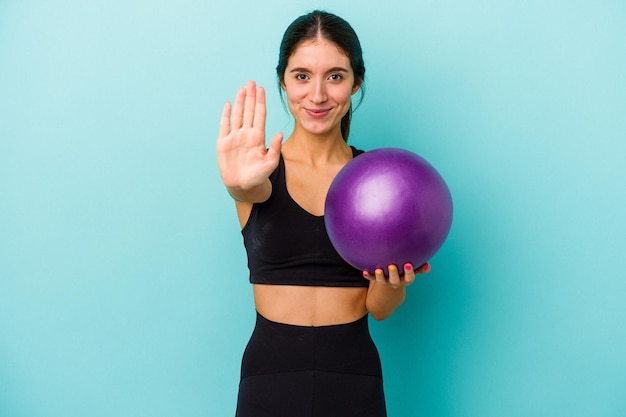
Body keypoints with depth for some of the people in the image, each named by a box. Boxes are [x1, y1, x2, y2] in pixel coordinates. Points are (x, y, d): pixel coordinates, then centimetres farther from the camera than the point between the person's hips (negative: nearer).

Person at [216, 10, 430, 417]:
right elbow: (254, 188, -29)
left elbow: (380, 309, 0)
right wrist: (241, 184, -49)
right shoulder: (262, 167, -4)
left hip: (354, 374, 1)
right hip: (271, 371, -1)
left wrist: (392, 281, -19)